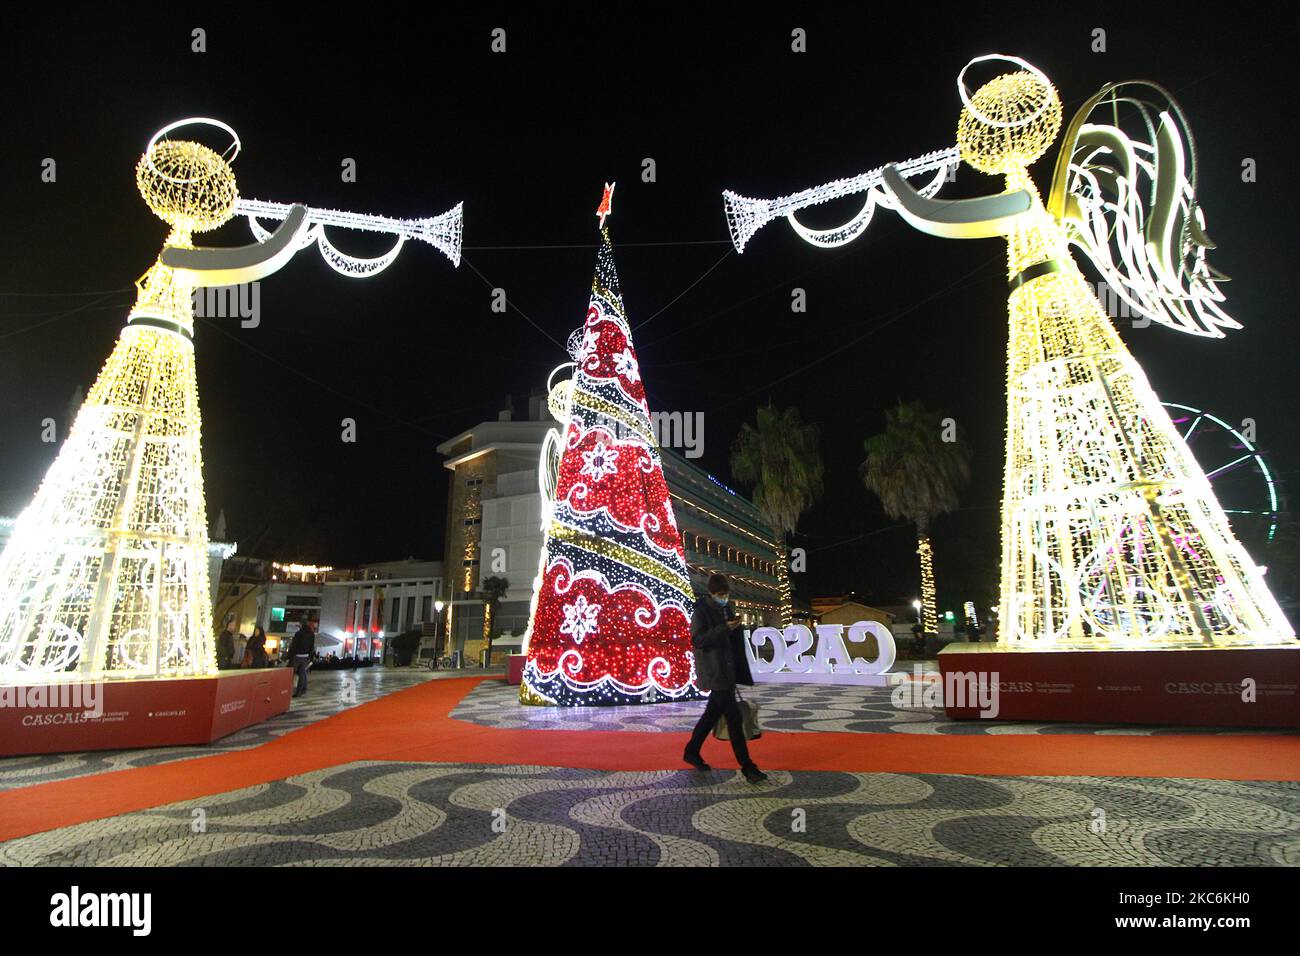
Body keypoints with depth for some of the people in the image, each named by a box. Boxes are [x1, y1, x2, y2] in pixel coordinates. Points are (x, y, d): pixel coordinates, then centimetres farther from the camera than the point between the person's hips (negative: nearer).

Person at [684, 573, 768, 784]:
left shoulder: (727, 610, 13)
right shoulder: (701, 611, -10)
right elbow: (697, 640, -17)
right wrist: (724, 629, -24)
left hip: (728, 672, 8)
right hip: (715, 673, -8)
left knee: (713, 713, 16)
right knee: (734, 718, -9)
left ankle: (691, 752, 31)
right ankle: (747, 767, -5)